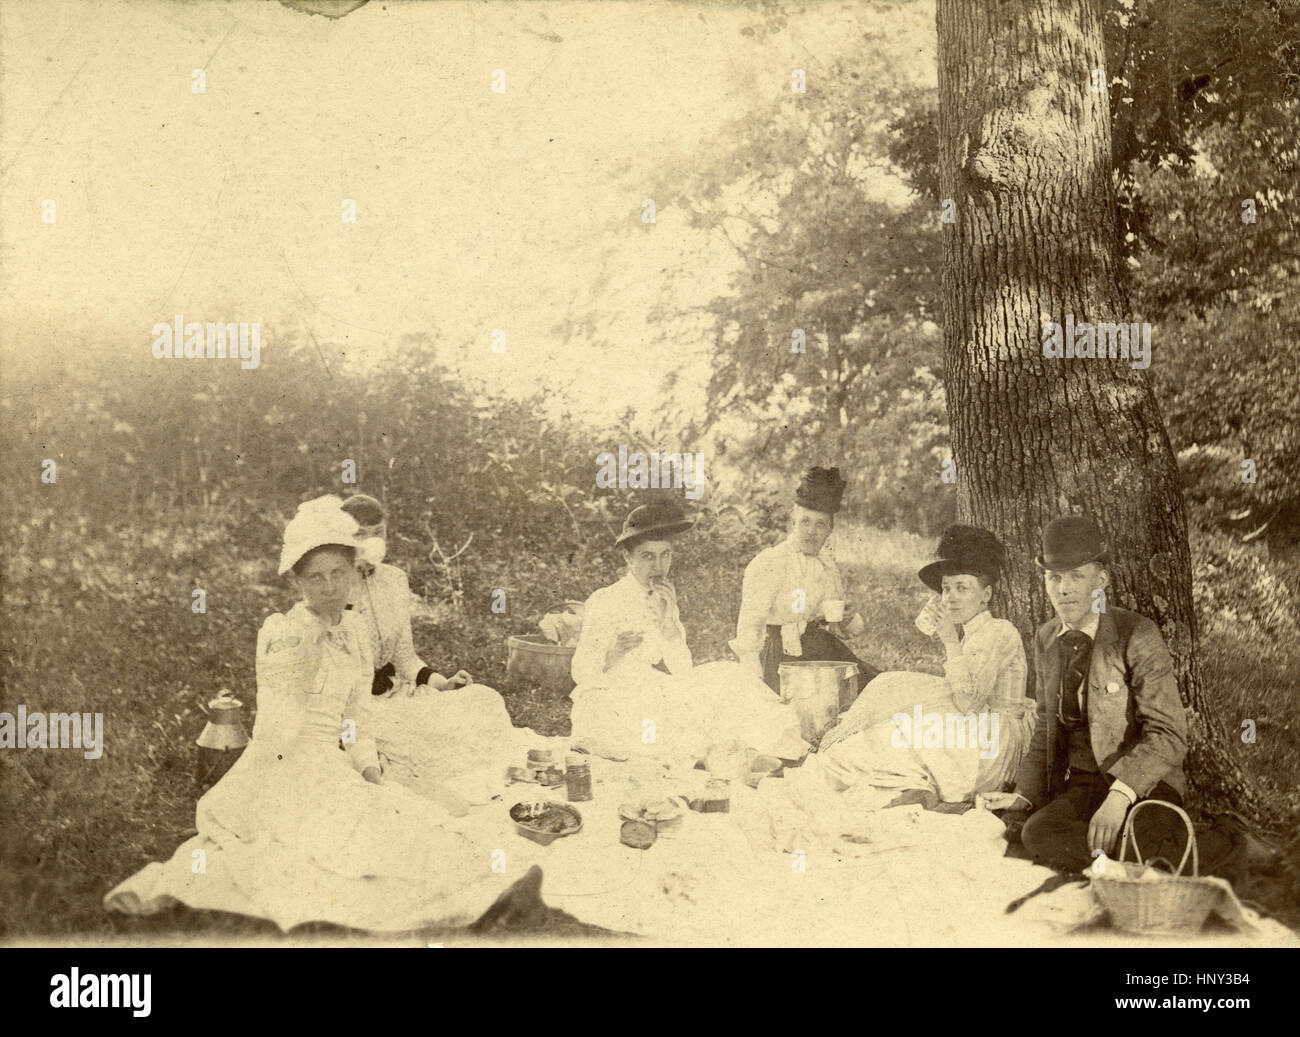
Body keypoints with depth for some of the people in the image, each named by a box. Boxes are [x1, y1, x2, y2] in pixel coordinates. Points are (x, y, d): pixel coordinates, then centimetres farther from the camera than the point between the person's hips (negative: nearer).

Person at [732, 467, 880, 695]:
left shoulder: (828, 563, 14)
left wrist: (848, 619, -1)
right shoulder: (768, 563, -6)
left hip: (828, 651, 6)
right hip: (786, 657, -6)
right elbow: (749, 627, -8)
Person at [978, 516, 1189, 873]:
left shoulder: (1138, 636, -8)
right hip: (1081, 786, 5)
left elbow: (1167, 734, -15)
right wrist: (1025, 796, 5)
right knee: (1037, 834, -31)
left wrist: (1120, 796, -30)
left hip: (1143, 783, -5)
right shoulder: (1046, 640, 11)